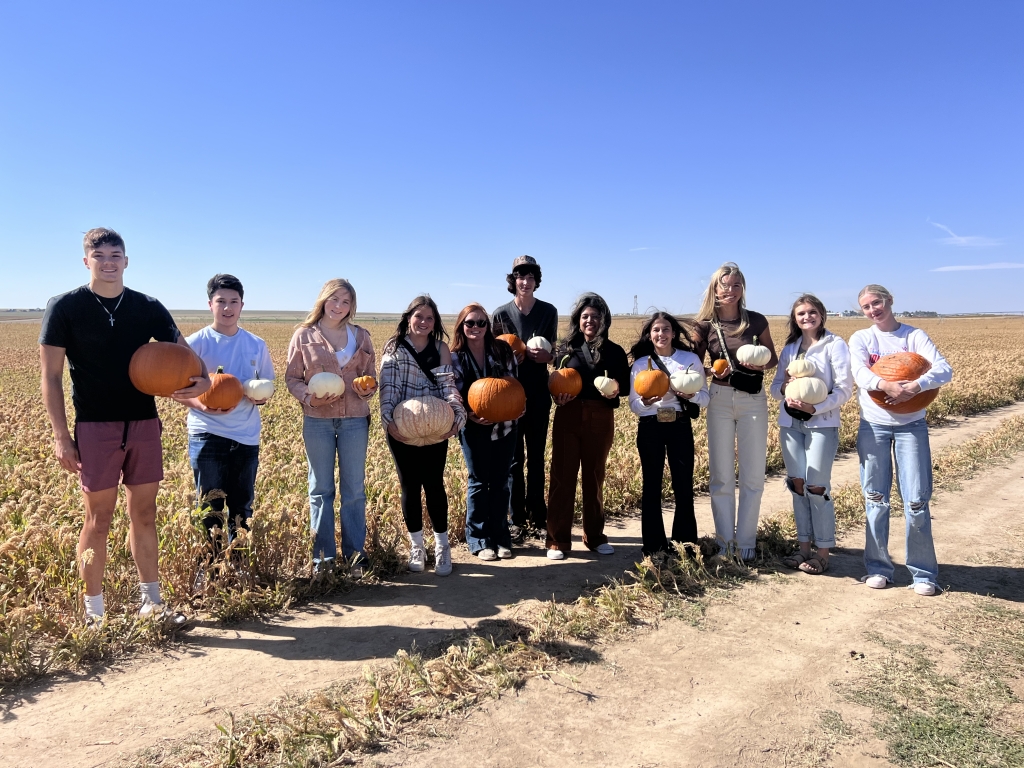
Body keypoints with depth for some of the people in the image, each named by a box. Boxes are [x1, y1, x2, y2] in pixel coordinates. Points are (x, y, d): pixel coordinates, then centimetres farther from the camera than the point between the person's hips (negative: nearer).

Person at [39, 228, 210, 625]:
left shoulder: (148, 307, 6)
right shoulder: (65, 307, -2)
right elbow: (51, 376, -3)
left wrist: (203, 380, -14)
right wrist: (61, 435, -8)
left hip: (144, 424, 3)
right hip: (96, 427, -3)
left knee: (144, 515, 10)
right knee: (98, 519, 3)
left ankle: (151, 602, 22)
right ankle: (94, 612, 17)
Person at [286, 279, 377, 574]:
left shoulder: (361, 336, 7)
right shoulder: (304, 335, 1)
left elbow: (371, 376, 12)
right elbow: (292, 378, 2)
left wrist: (367, 390, -10)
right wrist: (309, 396, -16)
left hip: (355, 420, 2)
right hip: (317, 420, -1)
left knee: (354, 489, 7)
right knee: (321, 489, 7)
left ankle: (355, 553, 17)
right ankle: (323, 555, 17)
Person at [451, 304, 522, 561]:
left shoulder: (502, 349, -2)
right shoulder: (455, 358, -4)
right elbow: (454, 395, -5)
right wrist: (469, 415, -20)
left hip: (505, 426, 2)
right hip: (474, 428, -2)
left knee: (500, 481, 9)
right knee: (479, 482, 5)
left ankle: (500, 537, 20)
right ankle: (479, 539, 17)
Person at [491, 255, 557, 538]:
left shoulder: (549, 311, 1)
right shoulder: (501, 314, -3)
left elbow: (551, 352, 6)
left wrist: (547, 355, -17)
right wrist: (525, 352, -18)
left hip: (539, 392, 2)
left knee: (537, 456, 9)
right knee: (514, 457, 5)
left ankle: (538, 517, 19)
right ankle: (517, 518, 14)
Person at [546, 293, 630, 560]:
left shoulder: (614, 351, 5)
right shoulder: (567, 348, 6)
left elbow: (627, 384, 5)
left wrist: (617, 388, -16)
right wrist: (558, 396, -12)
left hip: (600, 420, 0)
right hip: (568, 417, 0)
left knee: (595, 477, 11)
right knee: (562, 476, 0)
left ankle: (595, 536, 23)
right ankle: (558, 540, 8)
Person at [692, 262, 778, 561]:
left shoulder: (756, 320, -4)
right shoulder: (705, 325, -2)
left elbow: (773, 359, 5)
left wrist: (762, 365, -16)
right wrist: (712, 371, -16)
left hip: (753, 400, 0)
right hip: (719, 399, 1)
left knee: (752, 475, 4)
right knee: (721, 475, 6)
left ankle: (746, 542, 16)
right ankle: (725, 542, 18)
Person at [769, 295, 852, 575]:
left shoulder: (835, 345, -2)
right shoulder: (790, 347, 13)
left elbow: (845, 389, -8)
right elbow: (775, 387, 11)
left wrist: (815, 407, -21)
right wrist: (784, 388, -12)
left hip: (822, 423, -5)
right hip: (790, 423, 5)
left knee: (817, 487, -5)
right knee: (797, 484, 6)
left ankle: (823, 553, 8)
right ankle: (804, 548, 17)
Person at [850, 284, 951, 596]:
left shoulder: (914, 335, 1)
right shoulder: (861, 338, 3)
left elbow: (945, 370, -13)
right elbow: (860, 373, -16)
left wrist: (913, 387, -32)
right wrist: (888, 386, -36)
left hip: (911, 425, -1)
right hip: (873, 426, 1)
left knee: (917, 501, -1)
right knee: (876, 499, 5)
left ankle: (923, 572, 13)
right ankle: (878, 567, 17)